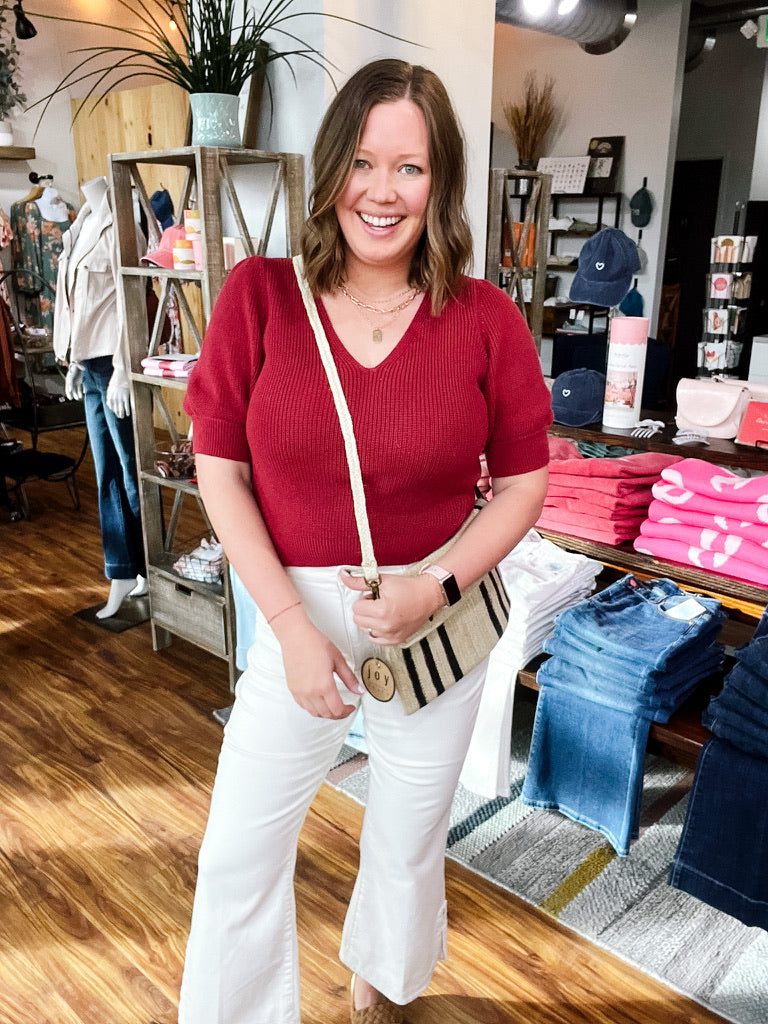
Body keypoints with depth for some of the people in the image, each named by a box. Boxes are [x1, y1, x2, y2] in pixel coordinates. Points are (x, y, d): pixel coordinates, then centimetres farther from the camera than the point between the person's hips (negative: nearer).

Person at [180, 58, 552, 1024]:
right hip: (298, 616, 0)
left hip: (438, 622, 1)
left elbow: (523, 480, -2)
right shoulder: (257, 294, -9)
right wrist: (291, 626, -14)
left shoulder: (487, 319, -9)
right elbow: (220, 470, -8)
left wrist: (438, 586, -18)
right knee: (239, 854, 10)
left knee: (410, 841, 24)